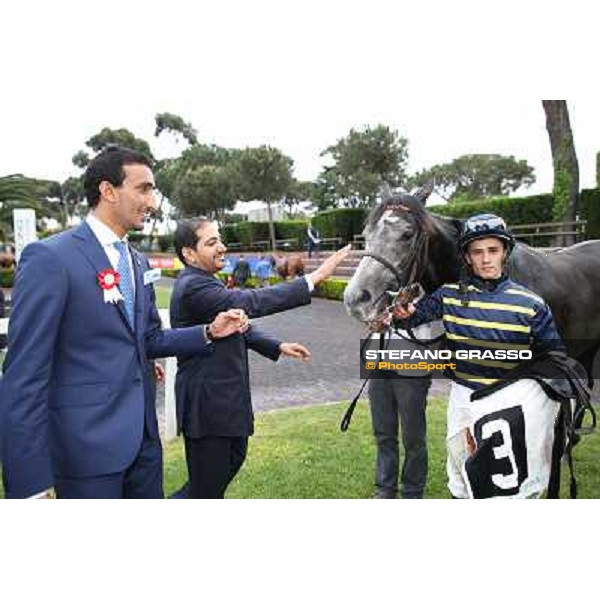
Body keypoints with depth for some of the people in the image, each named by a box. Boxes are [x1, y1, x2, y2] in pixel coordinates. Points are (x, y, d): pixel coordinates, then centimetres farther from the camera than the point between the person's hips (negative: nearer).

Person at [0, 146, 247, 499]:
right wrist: (30, 483, -18)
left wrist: (209, 333, 2)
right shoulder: (49, 258, -14)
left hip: (143, 436, 7)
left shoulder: (138, 262, 10)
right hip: (87, 443, -7)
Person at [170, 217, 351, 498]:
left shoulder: (201, 282, 10)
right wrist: (314, 278, -33)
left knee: (234, 457, 26)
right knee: (208, 483, 5)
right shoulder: (193, 287, -23)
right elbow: (251, 302, -33)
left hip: (225, 396, 10)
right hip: (207, 403, -10)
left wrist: (277, 346, 9)